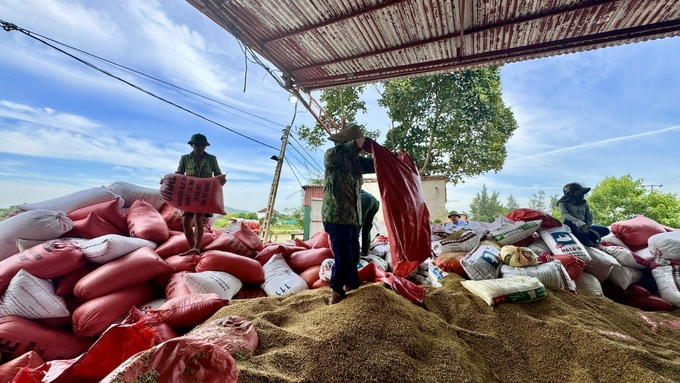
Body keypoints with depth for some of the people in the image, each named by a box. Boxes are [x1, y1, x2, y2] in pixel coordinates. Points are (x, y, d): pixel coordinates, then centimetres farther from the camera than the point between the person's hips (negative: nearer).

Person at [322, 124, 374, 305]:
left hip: (353, 216, 8)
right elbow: (333, 153, -27)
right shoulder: (331, 156, -4)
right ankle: (336, 294, 6)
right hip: (336, 216, -8)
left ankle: (351, 288, 31)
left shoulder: (357, 160, 16)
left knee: (353, 255, 15)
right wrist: (356, 144, -30)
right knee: (343, 256, -10)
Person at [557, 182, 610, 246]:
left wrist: (587, 227, -6)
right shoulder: (563, 203, -4)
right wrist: (579, 223, -35)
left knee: (605, 230, -10)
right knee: (567, 222, -38)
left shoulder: (584, 203, 12)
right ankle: (586, 241, -31)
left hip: (584, 227, 5)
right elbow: (565, 215, -22)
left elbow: (589, 217, 12)